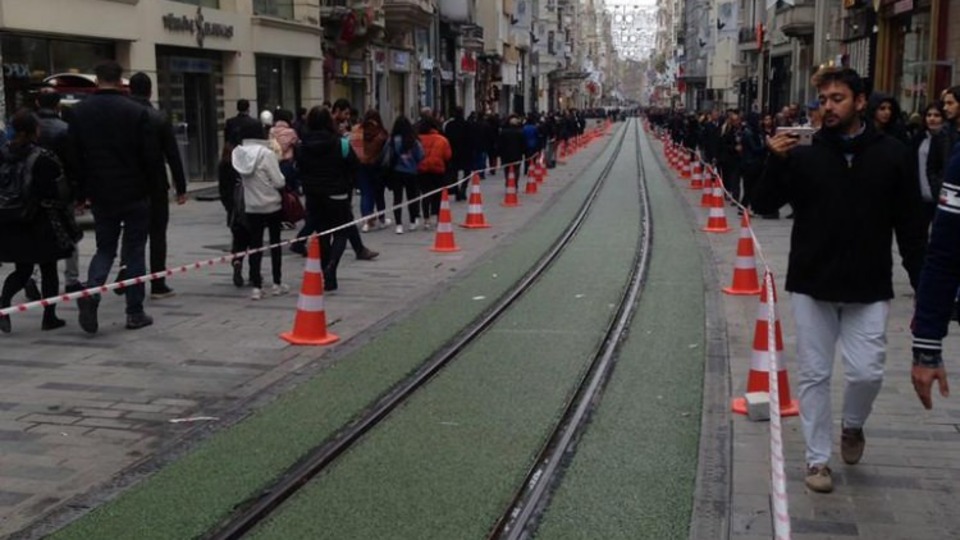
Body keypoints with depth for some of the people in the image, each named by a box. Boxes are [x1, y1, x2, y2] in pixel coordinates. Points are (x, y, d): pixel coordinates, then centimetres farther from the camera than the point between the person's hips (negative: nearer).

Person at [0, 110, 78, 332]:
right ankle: (49, 317, 15)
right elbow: (60, 193, -13)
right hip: (43, 225, -4)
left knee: (22, 270, 15)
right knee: (49, 270, 10)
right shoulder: (44, 159, -16)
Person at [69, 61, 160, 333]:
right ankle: (135, 313, 8)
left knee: (104, 247, 15)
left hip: (100, 195, 3)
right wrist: (149, 185, 5)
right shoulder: (136, 111, -10)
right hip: (134, 193, -3)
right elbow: (151, 155, -9)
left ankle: (91, 292, -11)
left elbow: (74, 155, 4)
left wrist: (84, 189, 12)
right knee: (134, 251, 6)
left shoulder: (79, 112, 2)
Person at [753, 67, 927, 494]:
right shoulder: (804, 153, -2)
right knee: (814, 375, 7)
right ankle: (818, 459, 20)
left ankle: (852, 426, 30)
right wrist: (776, 161, -20)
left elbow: (910, 227, 2)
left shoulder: (891, 154, -1)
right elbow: (763, 205, -4)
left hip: (868, 289, 0)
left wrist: (924, 289, 1)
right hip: (811, 285, 1)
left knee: (867, 372, -3)